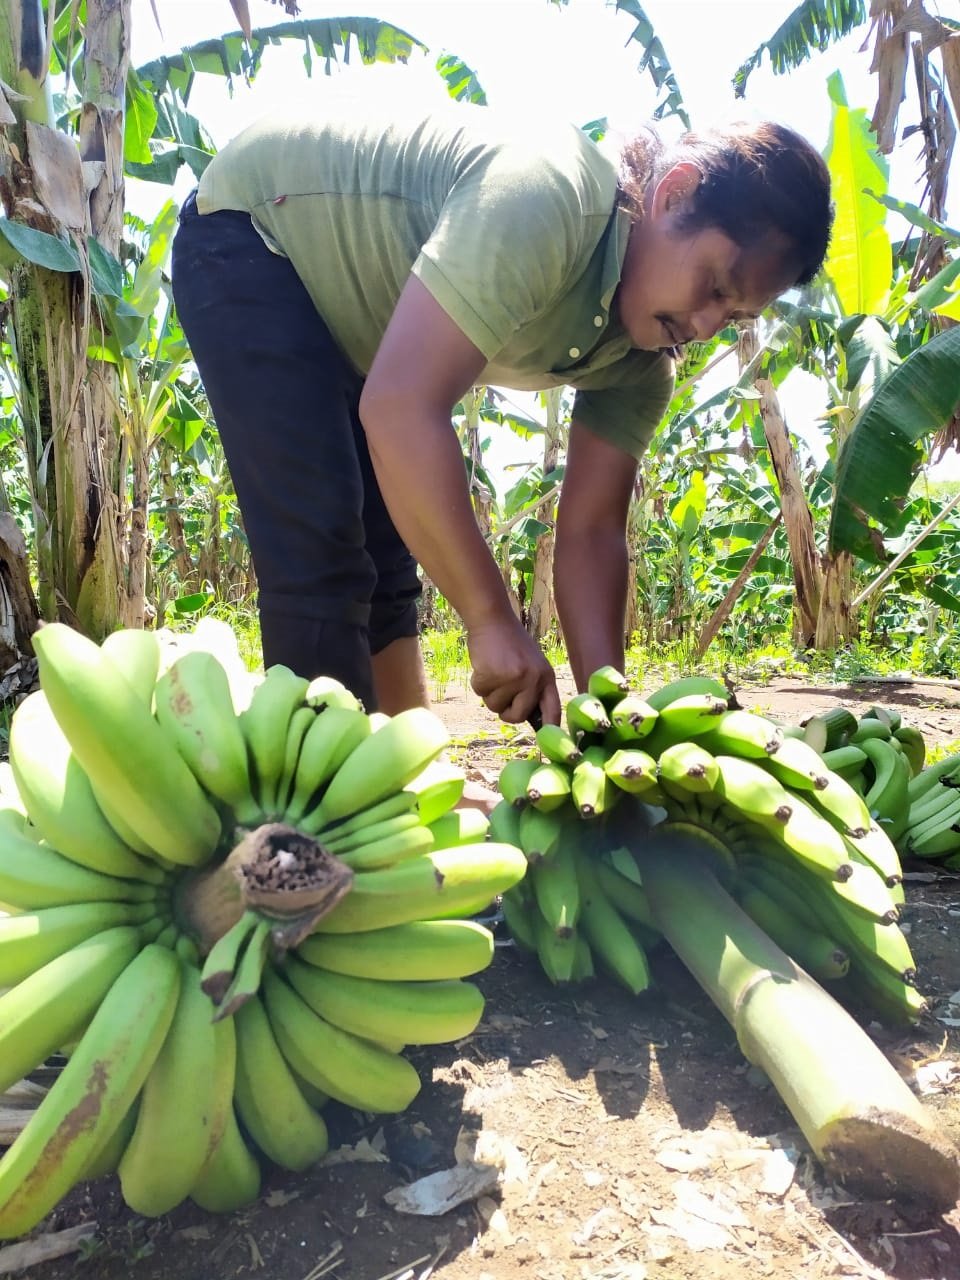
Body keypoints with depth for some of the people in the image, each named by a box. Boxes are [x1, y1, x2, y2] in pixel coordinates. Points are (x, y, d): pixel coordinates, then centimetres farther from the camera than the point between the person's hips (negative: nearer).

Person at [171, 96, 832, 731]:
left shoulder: (643, 359, -10)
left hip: (351, 327, 8)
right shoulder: (549, 199, -36)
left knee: (384, 570, 7)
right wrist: (494, 621, -39)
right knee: (321, 562, -18)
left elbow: (592, 534, -10)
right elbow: (401, 410, -42)